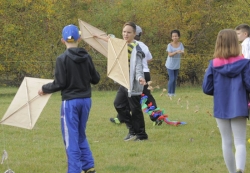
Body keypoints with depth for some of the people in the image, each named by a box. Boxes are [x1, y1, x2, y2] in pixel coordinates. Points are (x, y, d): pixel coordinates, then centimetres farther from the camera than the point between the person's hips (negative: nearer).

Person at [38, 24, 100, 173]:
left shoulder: (62, 59, -13)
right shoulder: (87, 57, 1)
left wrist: (45, 89, 4)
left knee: (71, 137, 1)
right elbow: (95, 79, 8)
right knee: (81, 135, 19)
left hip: (70, 101, -5)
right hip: (86, 100, 5)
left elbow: (60, 83, -13)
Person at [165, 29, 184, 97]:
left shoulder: (180, 44, -1)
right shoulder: (170, 45, -11)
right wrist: (176, 52, -36)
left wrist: (181, 52, -35)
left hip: (177, 65, 4)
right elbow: (169, 54, -19)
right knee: (171, 79, -7)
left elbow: (182, 52, -11)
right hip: (170, 65, -4)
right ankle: (169, 93, 7)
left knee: (175, 79, 10)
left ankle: (173, 92, 21)